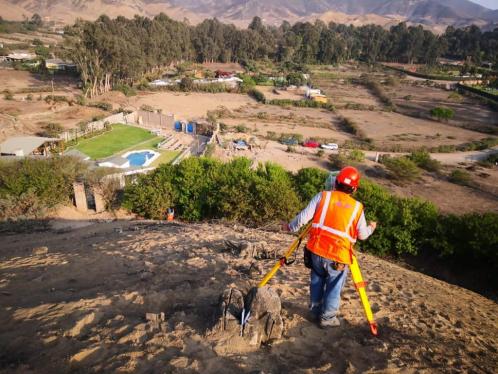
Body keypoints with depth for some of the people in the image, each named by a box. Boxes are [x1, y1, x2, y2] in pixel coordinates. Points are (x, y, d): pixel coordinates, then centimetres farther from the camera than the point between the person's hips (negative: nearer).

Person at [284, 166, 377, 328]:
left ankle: (316, 311, 36)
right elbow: (362, 235, 7)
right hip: (339, 256, -2)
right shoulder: (357, 207, 2)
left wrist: (291, 227, 14)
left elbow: (304, 217, -4)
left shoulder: (323, 196, 0)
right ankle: (328, 318, 25)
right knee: (334, 288, 15)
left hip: (316, 250, 2)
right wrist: (371, 228, 28)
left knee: (317, 282, 22)